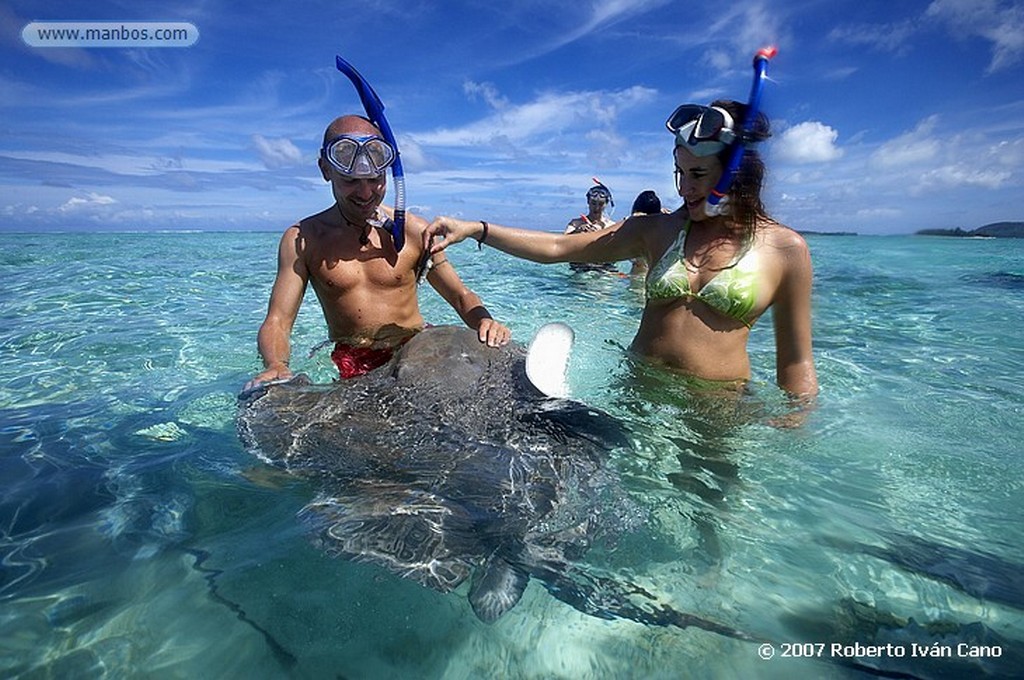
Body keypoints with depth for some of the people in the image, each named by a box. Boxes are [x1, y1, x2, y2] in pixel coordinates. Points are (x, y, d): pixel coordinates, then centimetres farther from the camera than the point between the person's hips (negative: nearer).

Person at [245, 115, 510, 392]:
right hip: (352, 370, 0)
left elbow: (460, 296, 7)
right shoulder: (301, 240, 1)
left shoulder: (413, 230, 2)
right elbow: (277, 321, -3)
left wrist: (484, 321, -16)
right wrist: (276, 366, -26)